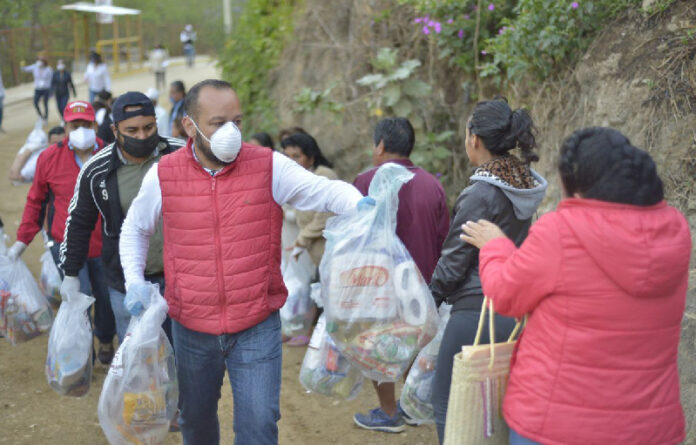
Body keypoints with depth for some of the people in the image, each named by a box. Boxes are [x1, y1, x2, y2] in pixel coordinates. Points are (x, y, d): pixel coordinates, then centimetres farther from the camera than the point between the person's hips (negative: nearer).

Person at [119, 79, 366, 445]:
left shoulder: (268, 166, -10)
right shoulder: (163, 175, -5)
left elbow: (327, 191, -13)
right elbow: (134, 229, 11)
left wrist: (362, 207, -34)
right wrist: (134, 280, -2)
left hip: (257, 327, -2)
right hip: (191, 328, 2)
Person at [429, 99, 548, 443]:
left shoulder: (481, 194, -17)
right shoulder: (524, 186, 6)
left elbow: (453, 261, -12)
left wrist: (431, 297, 2)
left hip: (477, 311, -8)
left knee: (446, 402, 5)